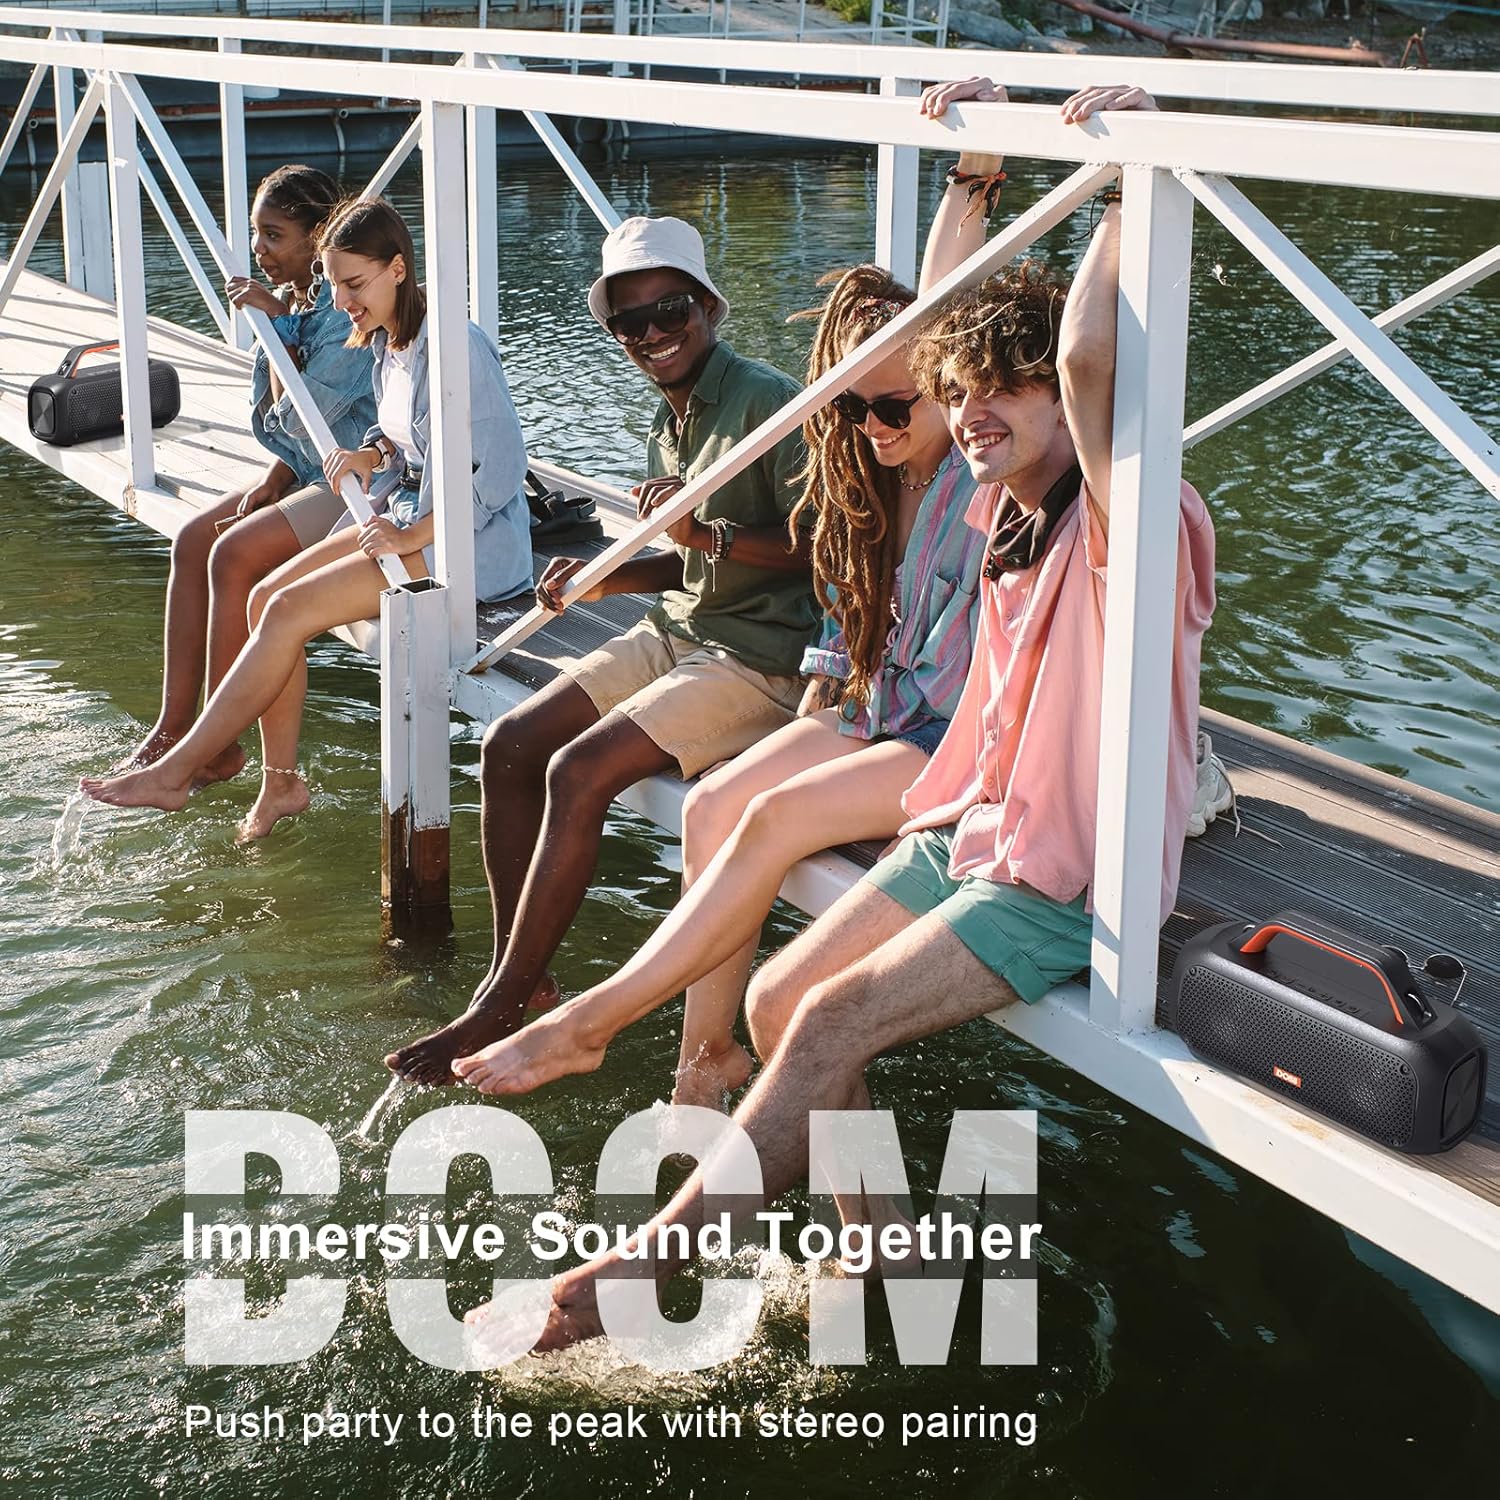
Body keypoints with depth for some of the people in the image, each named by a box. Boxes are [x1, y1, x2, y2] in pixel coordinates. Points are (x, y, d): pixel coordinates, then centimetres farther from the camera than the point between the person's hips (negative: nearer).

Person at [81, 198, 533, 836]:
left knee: (290, 611, -18)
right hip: (410, 517, 9)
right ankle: (280, 780, -1)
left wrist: (410, 537, -21)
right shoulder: (385, 342, 11)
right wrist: (369, 455, -2)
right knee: (266, 596, -8)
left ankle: (175, 772, -11)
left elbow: (501, 472, -21)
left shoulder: (454, 345, -18)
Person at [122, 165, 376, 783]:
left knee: (235, 553, -22)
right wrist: (274, 476, -1)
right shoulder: (297, 299, 10)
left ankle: (219, 747, -12)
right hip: (311, 472, 10)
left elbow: (303, 423, -21)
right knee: (192, 540, -3)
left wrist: (280, 326, -16)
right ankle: (173, 727, -2)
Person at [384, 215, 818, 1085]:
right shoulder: (668, 428, 14)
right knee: (509, 746, -3)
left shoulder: (766, 402, -14)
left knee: (578, 772, -22)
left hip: (762, 658, -9)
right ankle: (525, 980, 4)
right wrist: (605, 578, 5)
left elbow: (825, 549, -20)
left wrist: (707, 533, -29)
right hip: (679, 632, 9)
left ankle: (497, 1011, -10)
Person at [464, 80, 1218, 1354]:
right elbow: (948, 316, 16)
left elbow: (1086, 358, -38)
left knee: (832, 1023, -20)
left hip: (1065, 885, -9)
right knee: (777, 999, -2)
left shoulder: (1137, 527, -18)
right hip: (967, 831, 9)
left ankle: (640, 1272, -12)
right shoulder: (1010, 502, 6)